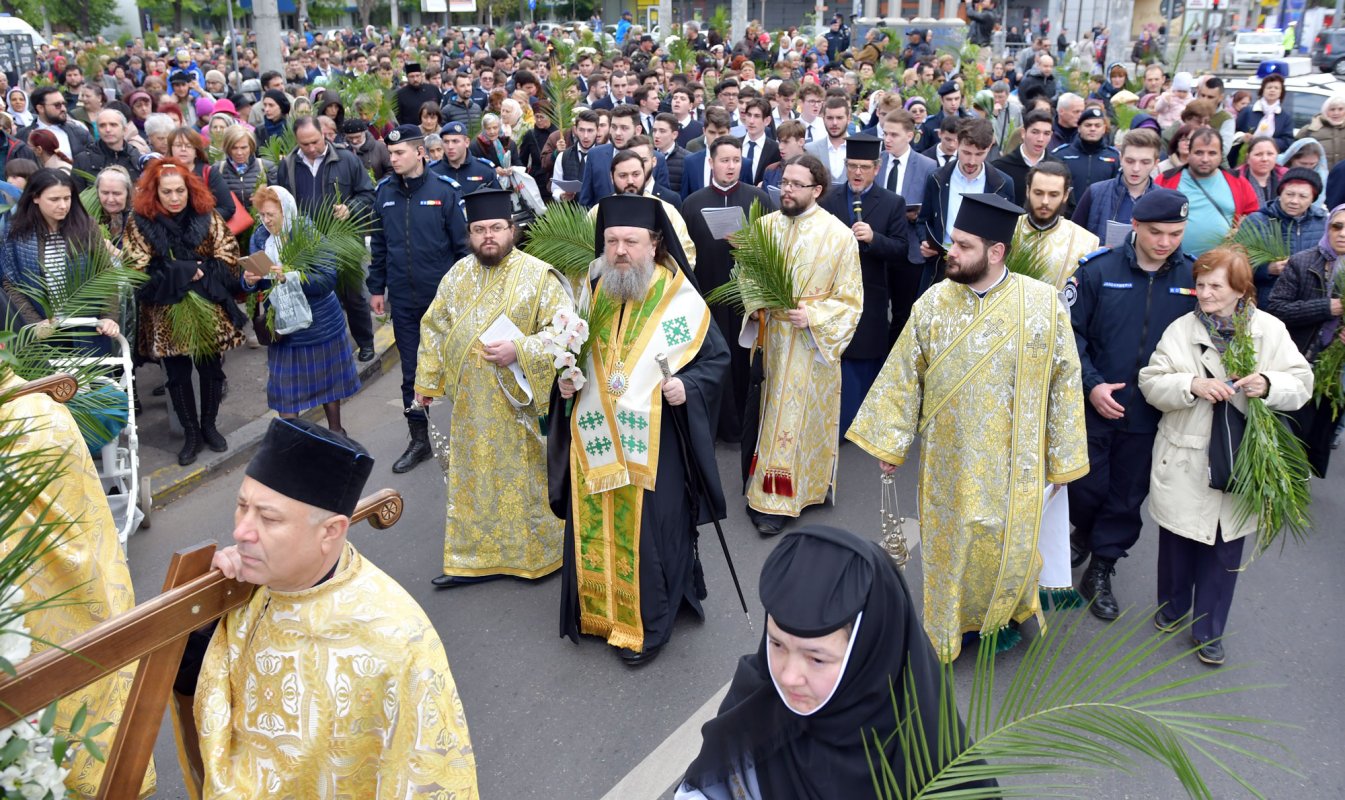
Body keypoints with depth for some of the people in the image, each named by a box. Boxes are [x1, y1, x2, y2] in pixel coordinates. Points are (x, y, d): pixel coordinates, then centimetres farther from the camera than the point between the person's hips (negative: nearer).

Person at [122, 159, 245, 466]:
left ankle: (208, 426, 31)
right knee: (178, 376, 9)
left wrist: (198, 276, -18)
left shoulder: (207, 217, -3)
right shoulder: (140, 224, -6)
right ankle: (191, 433, 24)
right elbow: (136, 271, -12)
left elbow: (228, 260, -5)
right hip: (166, 316, -1)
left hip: (209, 311, 1)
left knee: (211, 370, 11)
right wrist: (186, 272, -16)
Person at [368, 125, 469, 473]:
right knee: (411, 371, 10)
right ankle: (420, 440, 21)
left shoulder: (444, 190, -7)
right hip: (403, 299, 3)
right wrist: (376, 288, 10)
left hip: (443, 296, -3)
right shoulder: (384, 192, 3)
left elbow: (461, 243, -5)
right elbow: (378, 244, 10)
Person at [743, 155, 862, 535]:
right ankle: (764, 488, 23)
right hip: (768, 342, 4)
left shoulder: (839, 235, -8)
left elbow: (850, 301, -5)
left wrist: (813, 316, -21)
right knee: (763, 415, 7)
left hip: (809, 347, -3)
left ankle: (776, 501, 10)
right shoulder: (766, 225, 3)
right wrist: (752, 300, -8)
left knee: (796, 418, 1)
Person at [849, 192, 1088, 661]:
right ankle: (950, 627, 34)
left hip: (1012, 458, -1)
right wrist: (888, 442, 2)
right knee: (950, 542, 12)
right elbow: (903, 375, 1)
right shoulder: (934, 302, -5)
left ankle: (1002, 614, 39)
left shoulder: (1043, 303, -10)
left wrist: (1063, 457, -1)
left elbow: (1064, 381, -4)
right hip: (948, 456, 2)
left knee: (1006, 542, 9)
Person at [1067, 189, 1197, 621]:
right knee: (1086, 486, 11)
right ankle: (1082, 534, 43)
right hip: (1092, 407, -2)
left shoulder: (1193, 277, -3)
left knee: (1127, 497, 12)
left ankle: (1100, 573, 28)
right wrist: (1092, 384, -16)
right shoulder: (1098, 269, -9)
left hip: (1151, 415, 2)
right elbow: (1070, 331, -8)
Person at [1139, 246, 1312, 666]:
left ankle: (1209, 630, 26)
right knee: (1178, 541, 16)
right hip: (1185, 461, 0)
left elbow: (1302, 382, -3)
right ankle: (1172, 607, 41)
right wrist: (1192, 384, -26)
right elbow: (1151, 383, -8)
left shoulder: (1270, 330, -3)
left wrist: (1269, 385, -24)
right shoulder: (1181, 329, -6)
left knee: (1225, 549, 10)